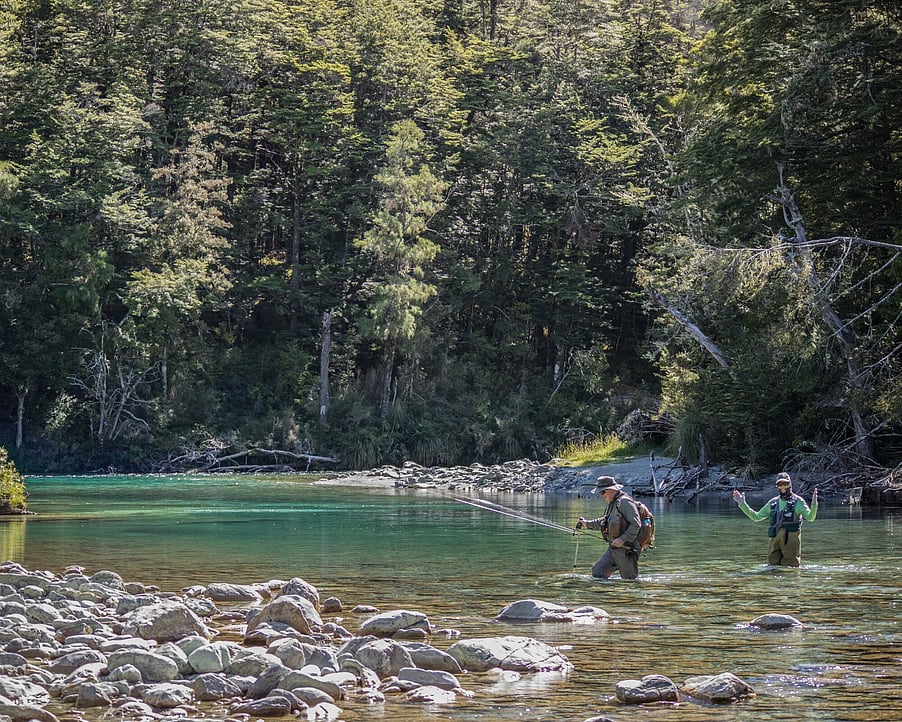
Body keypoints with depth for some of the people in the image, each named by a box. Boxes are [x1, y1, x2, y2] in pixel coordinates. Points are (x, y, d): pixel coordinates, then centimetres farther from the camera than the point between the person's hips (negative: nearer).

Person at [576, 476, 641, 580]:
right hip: (613, 548, 9)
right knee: (597, 571, 2)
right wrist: (587, 523, 29)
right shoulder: (613, 503, 16)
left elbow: (635, 524, -22)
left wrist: (623, 539, -26)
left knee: (629, 580, -3)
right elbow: (604, 521, 32)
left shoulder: (625, 502, -15)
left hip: (626, 550, -9)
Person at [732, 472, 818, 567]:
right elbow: (756, 517, 22)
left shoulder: (798, 501, 2)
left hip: (791, 540, -5)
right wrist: (742, 504, 16)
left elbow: (810, 517, -11)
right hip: (775, 540, 5)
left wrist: (814, 504, -30)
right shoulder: (773, 503, 16)